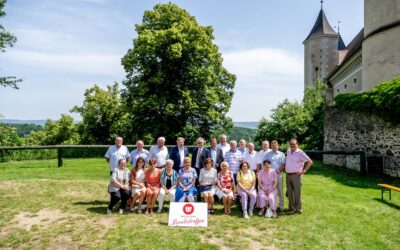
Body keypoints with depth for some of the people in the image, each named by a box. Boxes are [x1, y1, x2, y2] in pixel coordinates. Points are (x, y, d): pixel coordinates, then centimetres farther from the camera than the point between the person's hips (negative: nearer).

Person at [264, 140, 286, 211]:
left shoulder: (281, 154, 9)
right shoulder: (268, 154, 10)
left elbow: (283, 164, 3)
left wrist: (279, 170, -11)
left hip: (279, 174, 0)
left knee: (280, 190, 3)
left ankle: (281, 206, 12)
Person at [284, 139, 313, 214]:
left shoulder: (300, 153, -11)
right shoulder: (288, 151, 10)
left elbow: (310, 162, -12)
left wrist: (303, 171, -13)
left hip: (296, 175, -6)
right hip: (288, 175, 6)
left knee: (297, 193, -1)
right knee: (289, 192, 12)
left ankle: (298, 209, 9)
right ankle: (291, 207, 24)